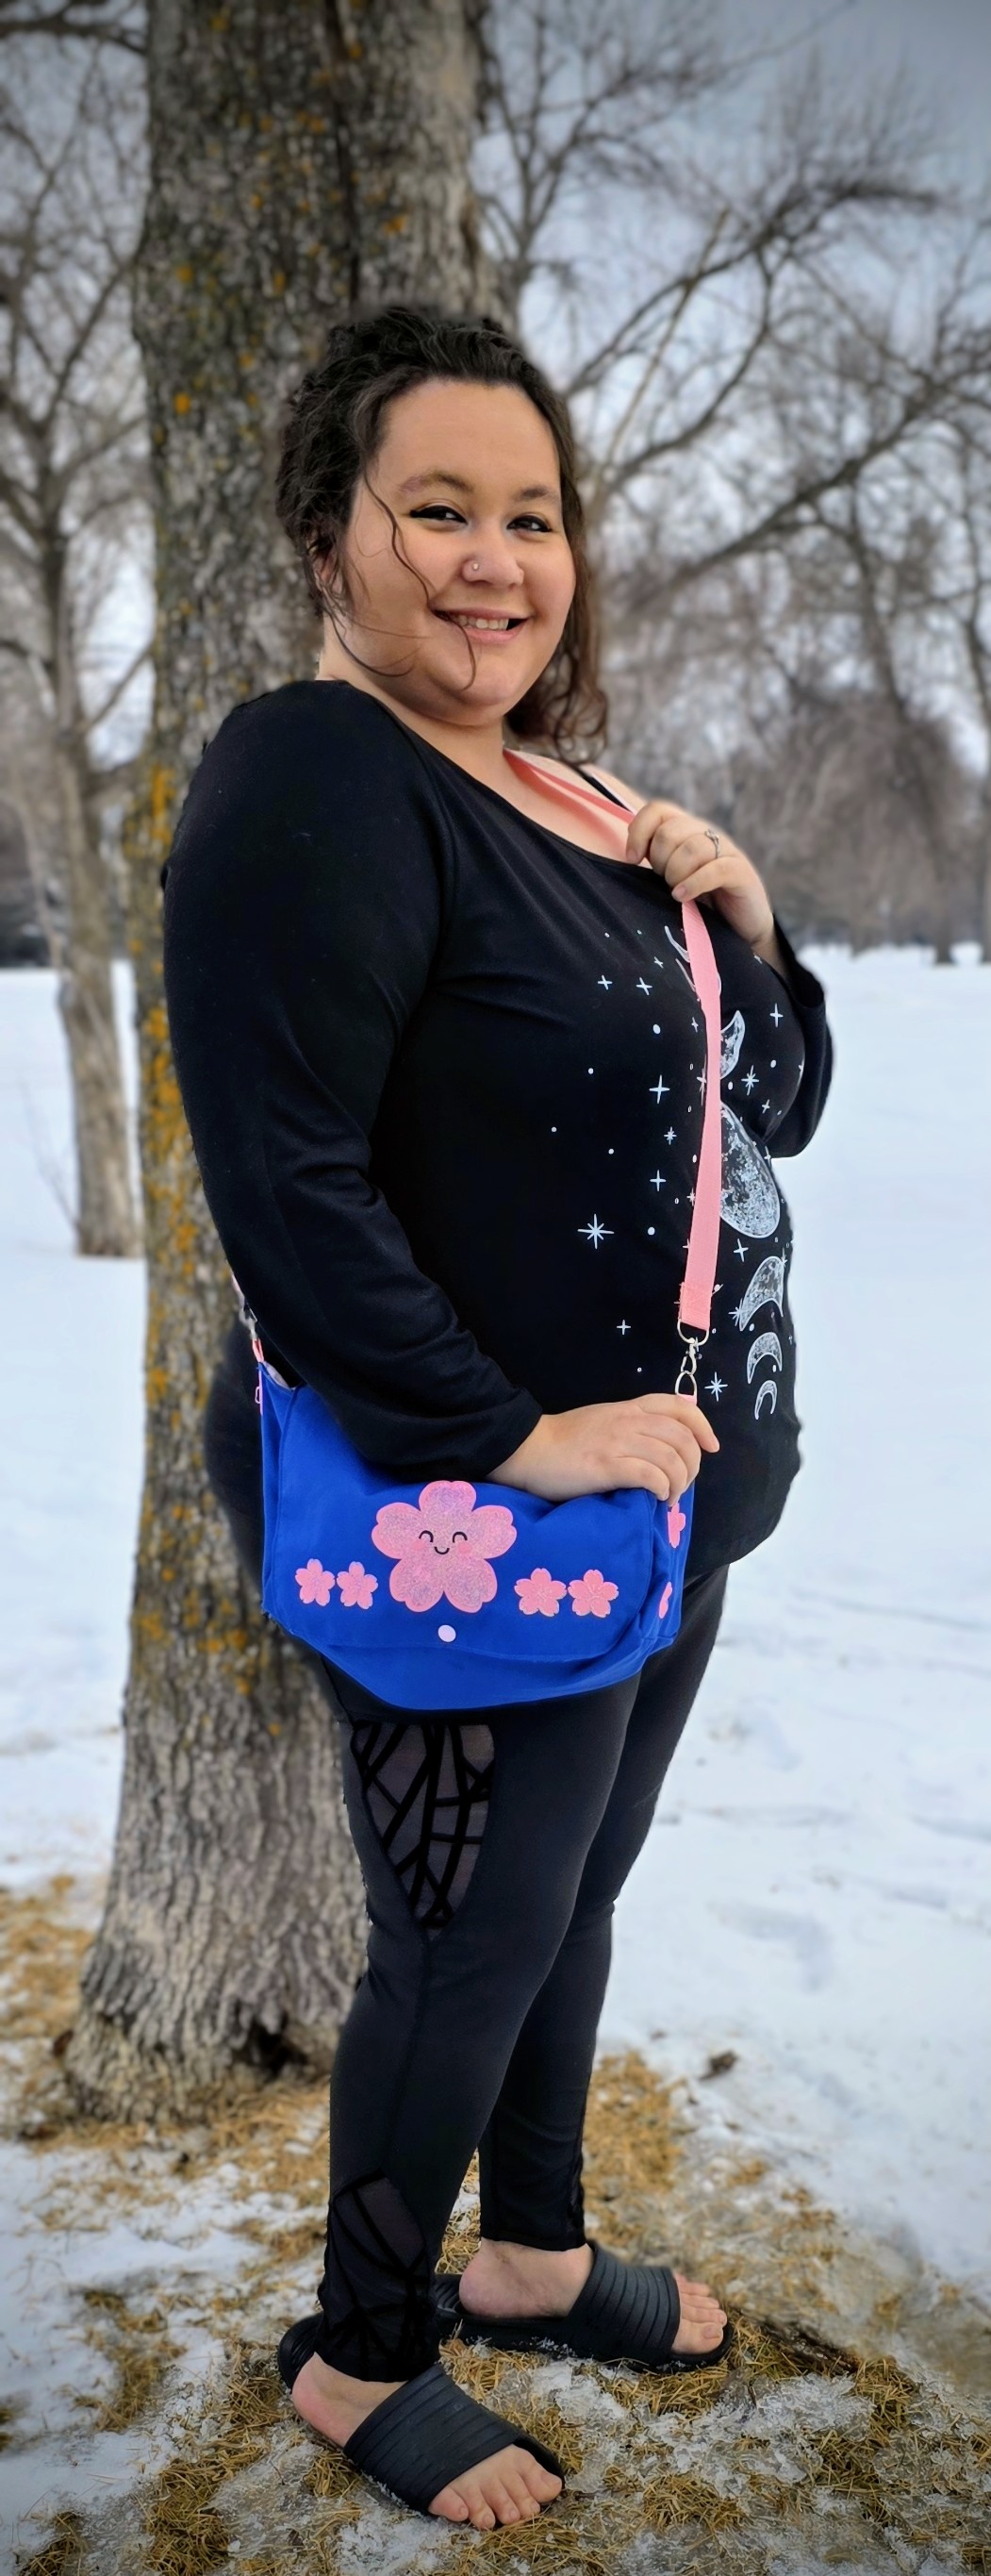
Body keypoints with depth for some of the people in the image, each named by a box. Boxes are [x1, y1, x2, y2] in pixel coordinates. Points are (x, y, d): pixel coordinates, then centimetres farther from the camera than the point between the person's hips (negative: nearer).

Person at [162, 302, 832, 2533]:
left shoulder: (568, 799, 11)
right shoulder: (318, 786, -17)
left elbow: (775, 1113, 15)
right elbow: (284, 1187, -24)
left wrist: (741, 917, -3)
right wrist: (513, 1438, -24)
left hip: (658, 1495, 8)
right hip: (465, 1522, -8)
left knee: (569, 1901, 22)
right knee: (472, 1940, 6)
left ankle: (533, 2248, 44)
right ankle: (360, 2351, 30)